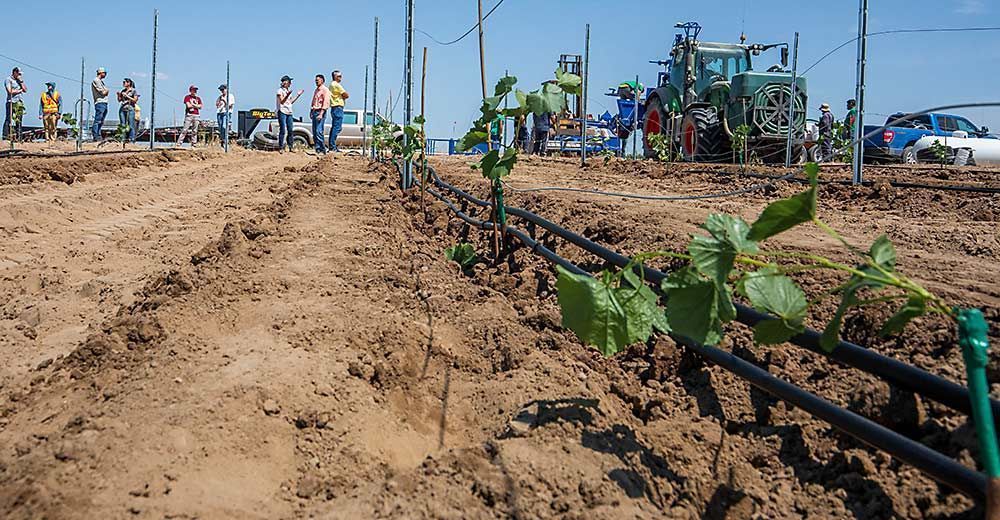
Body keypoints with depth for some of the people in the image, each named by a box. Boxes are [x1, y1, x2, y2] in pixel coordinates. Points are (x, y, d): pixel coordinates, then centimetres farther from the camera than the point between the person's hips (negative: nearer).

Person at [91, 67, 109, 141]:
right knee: (97, 121, -11)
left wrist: (105, 91, -2)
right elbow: (103, 92, -12)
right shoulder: (96, 80, -4)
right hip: (100, 103, -9)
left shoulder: (101, 81, 25)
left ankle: (98, 136, 10)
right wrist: (106, 91, 6)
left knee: (101, 122, 8)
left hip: (104, 103, 9)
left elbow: (106, 92, 18)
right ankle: (95, 136, -14)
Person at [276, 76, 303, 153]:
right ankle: (280, 148, -6)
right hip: (282, 112, -7)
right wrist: (287, 95, -28)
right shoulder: (280, 90, -5)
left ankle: (290, 147, 11)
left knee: (290, 130, 6)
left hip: (289, 112, 7)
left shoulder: (289, 91, 17)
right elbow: (282, 101, -13)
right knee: (283, 130, -9)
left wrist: (298, 95, 15)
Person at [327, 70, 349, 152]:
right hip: (338, 107, -11)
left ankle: (332, 146, 12)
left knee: (334, 127, 11)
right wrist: (343, 97, 7)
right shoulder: (337, 85, -11)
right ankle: (332, 147, -16)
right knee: (337, 127, -12)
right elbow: (347, 95, -11)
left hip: (334, 108, 11)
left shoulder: (331, 84, 20)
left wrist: (342, 97, 2)